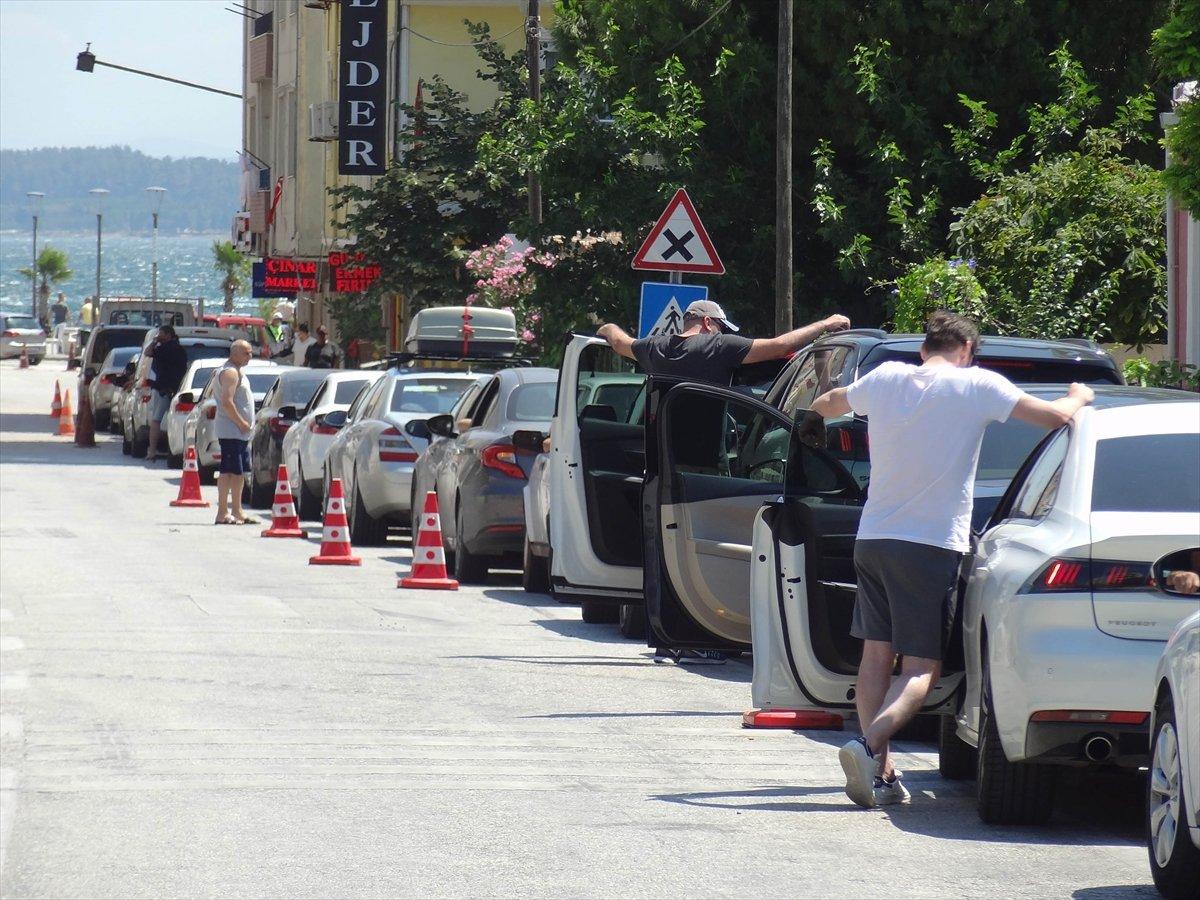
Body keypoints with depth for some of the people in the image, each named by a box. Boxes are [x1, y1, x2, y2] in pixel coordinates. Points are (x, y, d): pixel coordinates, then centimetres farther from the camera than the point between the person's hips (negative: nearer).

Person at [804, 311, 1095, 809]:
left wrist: (815, 414, 53)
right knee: (921, 668, -3)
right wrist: (1079, 397, 12)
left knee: (876, 655, 13)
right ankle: (870, 745, -26)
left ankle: (879, 770, 9)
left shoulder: (885, 379, 7)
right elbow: (1056, 417, -11)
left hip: (873, 539, 5)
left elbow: (827, 404, 28)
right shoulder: (976, 386, -7)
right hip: (932, 544, -5)